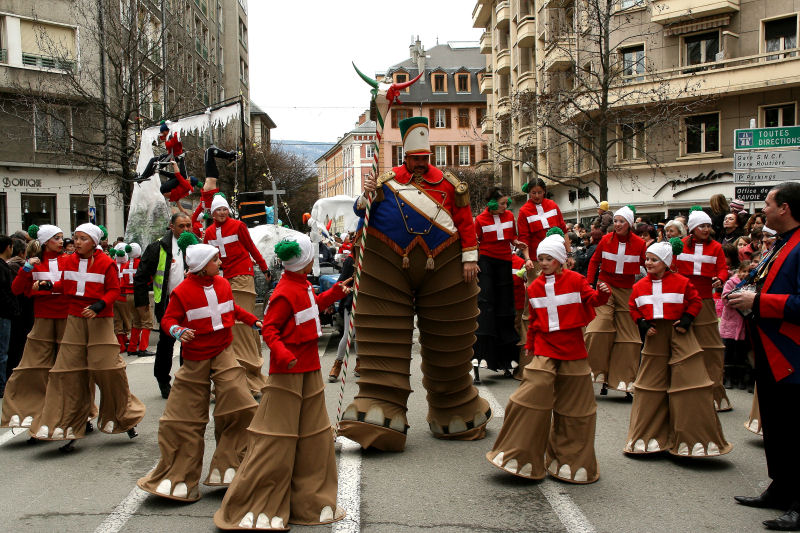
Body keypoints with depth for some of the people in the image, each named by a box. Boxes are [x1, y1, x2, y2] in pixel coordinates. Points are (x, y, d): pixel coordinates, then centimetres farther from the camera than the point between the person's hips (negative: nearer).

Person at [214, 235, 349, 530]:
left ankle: (313, 501, 27)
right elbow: (269, 329, -21)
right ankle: (249, 509, 9)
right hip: (287, 373, -10)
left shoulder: (302, 286, 10)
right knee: (276, 438, -3)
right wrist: (282, 354, -35)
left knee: (315, 434, 15)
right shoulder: (285, 293, -19)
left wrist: (335, 292, 28)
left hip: (309, 369, 10)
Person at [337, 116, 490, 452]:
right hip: (389, 267, 0)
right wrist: (365, 197, -17)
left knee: (445, 342, 10)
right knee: (385, 341, -3)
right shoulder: (387, 181, 8)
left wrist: (470, 257, -1)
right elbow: (362, 211, 4)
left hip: (442, 267, 1)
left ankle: (455, 414, 27)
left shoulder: (448, 184, 8)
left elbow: (465, 222, 6)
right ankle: (378, 415, -2)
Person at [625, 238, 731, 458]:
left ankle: (696, 439, 7)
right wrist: (642, 323, -3)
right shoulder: (640, 286, 3)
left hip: (679, 335, -3)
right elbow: (633, 307, 12)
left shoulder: (681, 282, -5)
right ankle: (649, 436, 20)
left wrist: (687, 319, -9)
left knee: (690, 385, -4)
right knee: (650, 386, 7)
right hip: (655, 339, 3)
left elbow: (695, 301, 4)